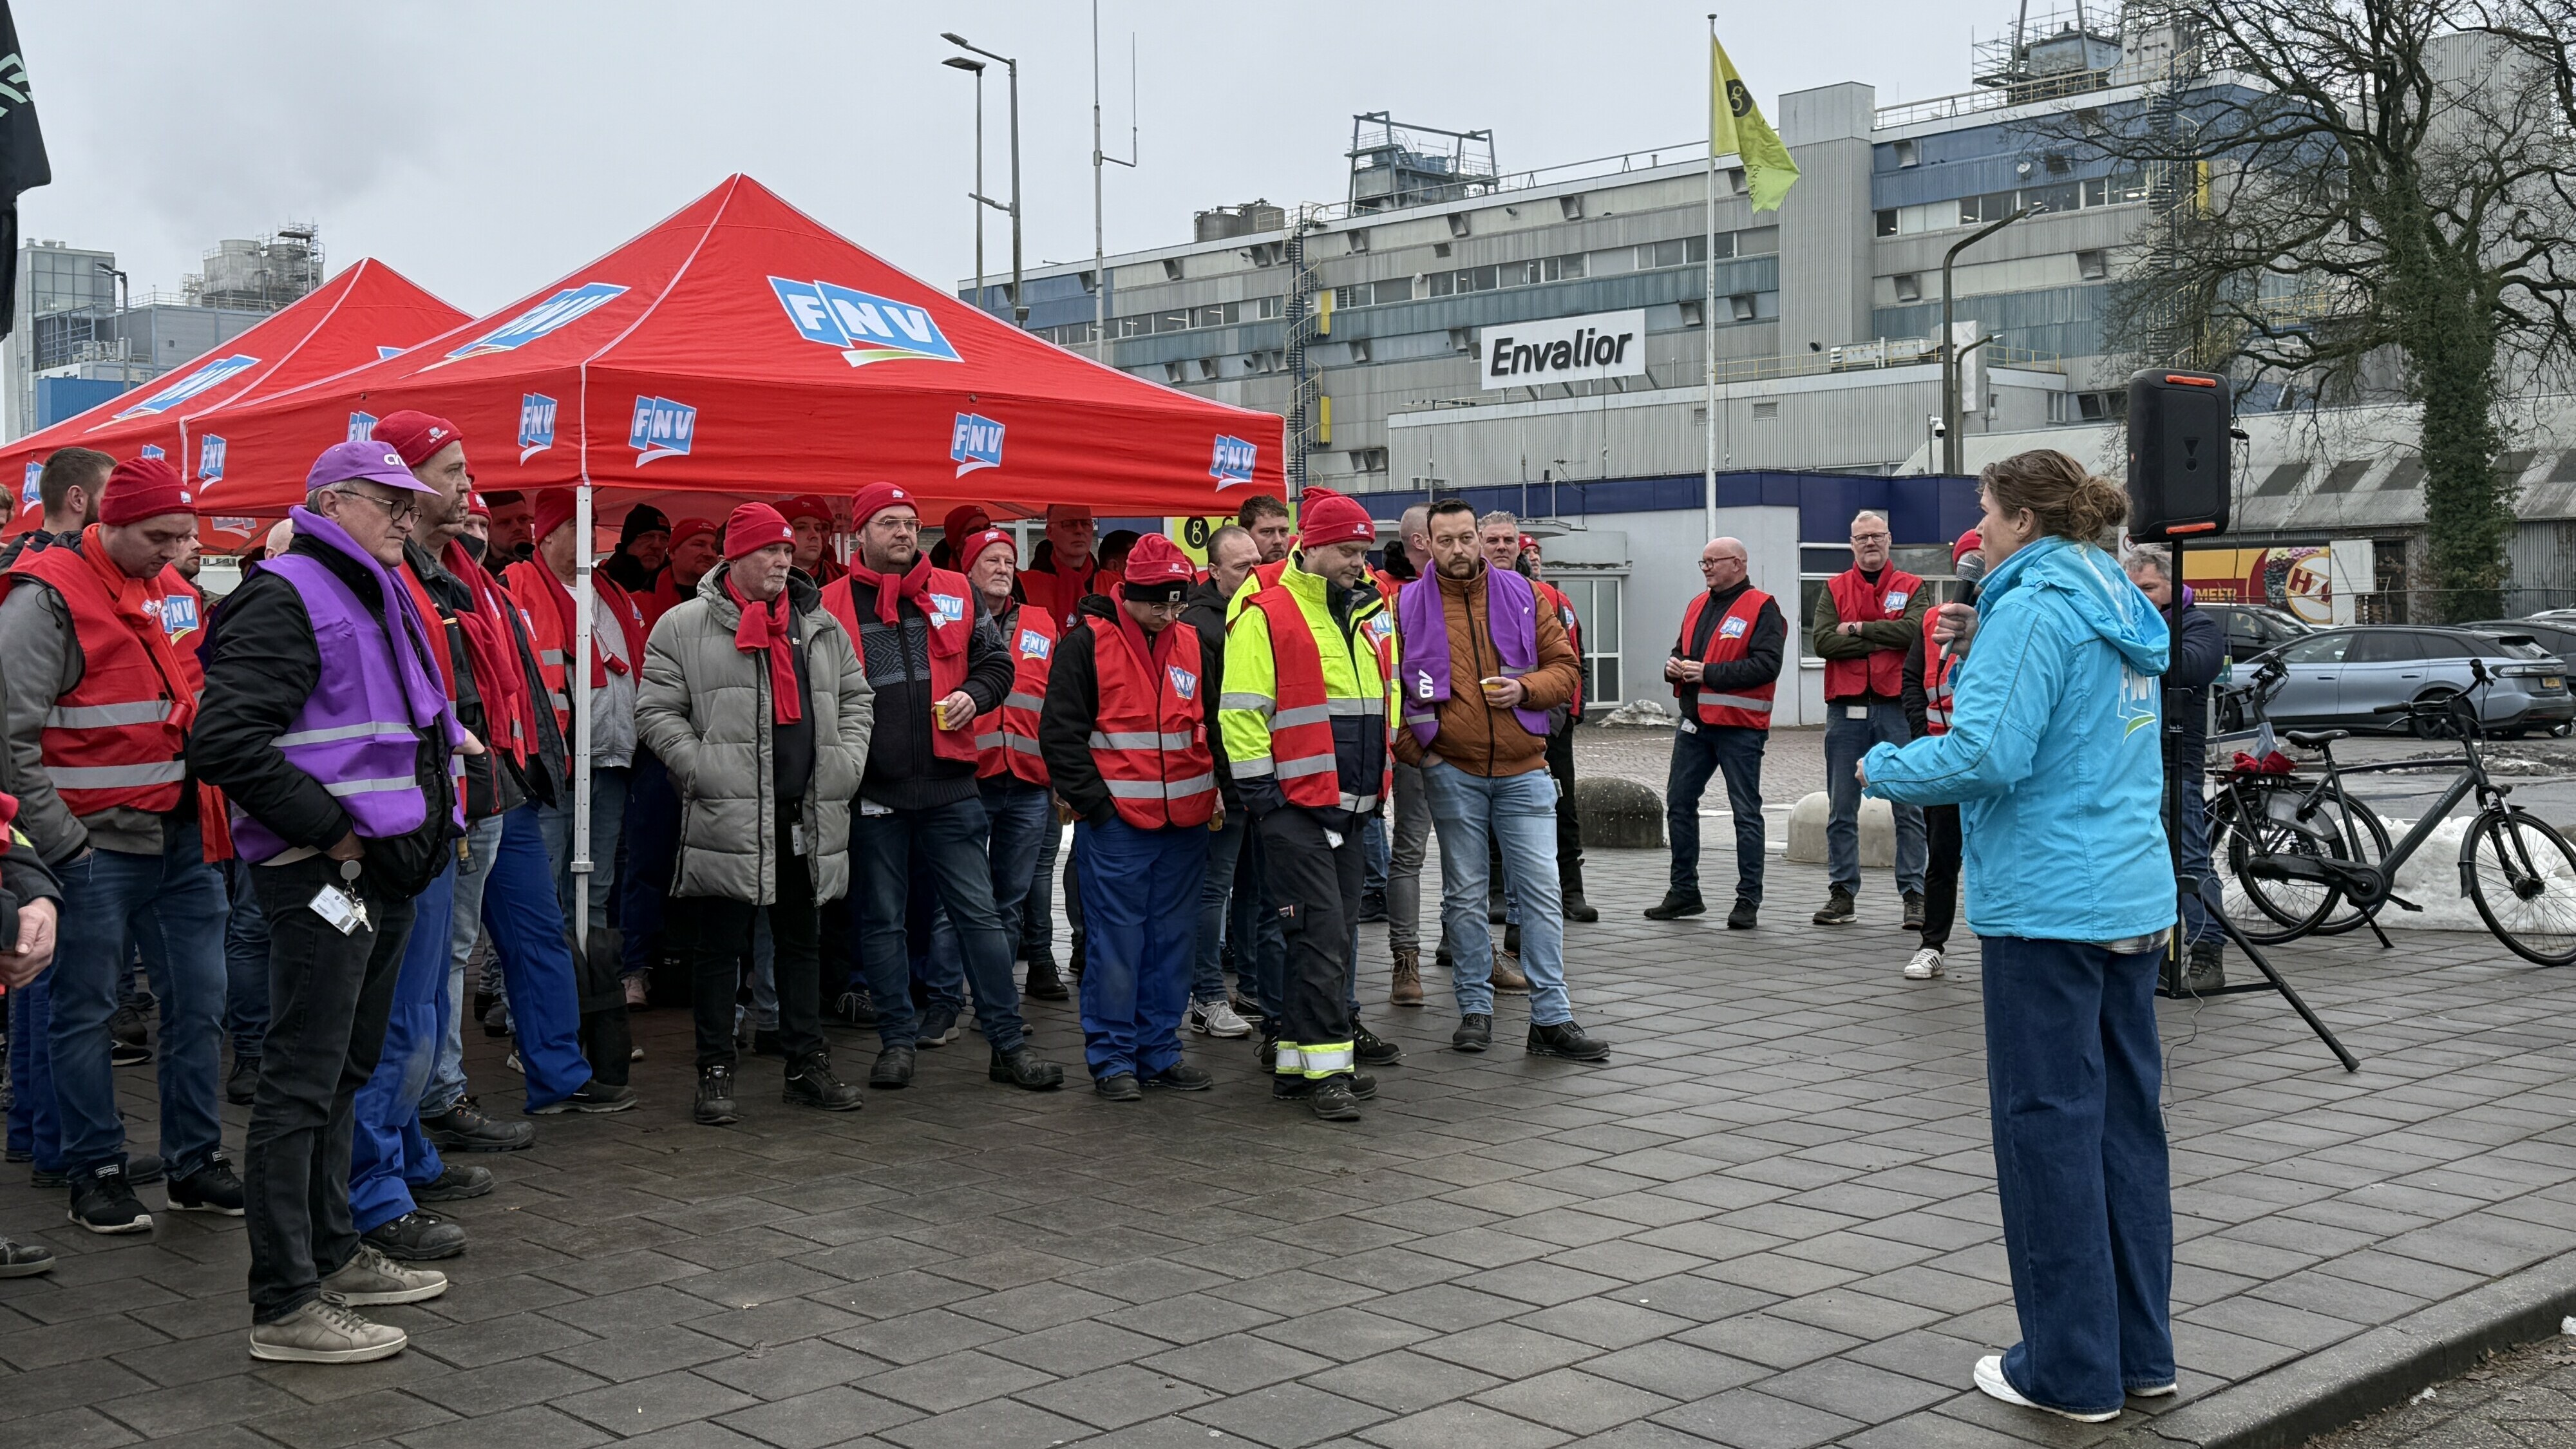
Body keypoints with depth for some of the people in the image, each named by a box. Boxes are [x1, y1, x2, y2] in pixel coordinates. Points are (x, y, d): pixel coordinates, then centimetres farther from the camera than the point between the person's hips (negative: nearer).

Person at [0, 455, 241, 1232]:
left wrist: (208, 806, 16)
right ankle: (96, 1173, 15)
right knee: (85, 1013, 4)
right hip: (97, 848, -7)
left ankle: (197, 1163, 19)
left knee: (199, 1003, 9)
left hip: (182, 841, 7)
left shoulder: (174, 589, 12)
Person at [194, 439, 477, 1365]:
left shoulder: (378, 598, 20)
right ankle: (285, 1306, -1)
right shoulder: (287, 596, -12)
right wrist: (330, 827, -20)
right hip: (321, 874, -10)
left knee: (344, 1072, 19)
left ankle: (334, 1255, 31)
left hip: (382, 871, 10)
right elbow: (227, 740, -22)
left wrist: (446, 736, 14)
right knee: (302, 1083, -6)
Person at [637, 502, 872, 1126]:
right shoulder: (683, 627, -2)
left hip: (809, 818, 5)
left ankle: (807, 1067, 22)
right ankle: (715, 1074, 12)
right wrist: (704, 771, -13)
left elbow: (856, 698, 20)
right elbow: (657, 713, -3)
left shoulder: (821, 627, 13)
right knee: (719, 950, 2)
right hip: (726, 818, -4)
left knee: (802, 944, 13)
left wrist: (846, 763, 6)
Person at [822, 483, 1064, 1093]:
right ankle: (897, 1041, 19)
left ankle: (1009, 1043, 9)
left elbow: (996, 662, 14)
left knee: (978, 913, 3)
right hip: (872, 788, -1)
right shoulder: (833, 604, 2)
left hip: (949, 784, 1)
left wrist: (973, 695, -6)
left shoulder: (954, 593, 9)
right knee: (882, 920, 8)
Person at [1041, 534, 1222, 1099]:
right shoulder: (1086, 644, -5)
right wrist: (1093, 801, -10)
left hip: (1185, 820, 5)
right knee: (1117, 939, -3)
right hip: (1115, 820, -5)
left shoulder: (1196, 645, 11)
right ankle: (1111, 1057, 7)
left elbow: (1215, 723, 21)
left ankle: (1160, 1048, 20)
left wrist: (1218, 789, 9)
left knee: (1174, 936, 10)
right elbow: (1060, 731, -6)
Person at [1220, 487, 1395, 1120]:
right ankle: (1327, 1064, -5)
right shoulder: (1266, 612, -9)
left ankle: (1293, 1060, 17)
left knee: (1335, 935, 10)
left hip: (1348, 805, 8)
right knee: (1321, 932, -10)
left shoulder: (1368, 609, 14)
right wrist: (1258, 790, -13)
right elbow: (1242, 711, -11)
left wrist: (1377, 780, 19)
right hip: (1295, 803, -8)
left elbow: (1383, 696, 25)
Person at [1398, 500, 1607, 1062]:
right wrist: (1413, 749, -6)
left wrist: (1526, 688, -13)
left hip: (1523, 770, 1)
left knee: (1542, 891, -2)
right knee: (1465, 895, 7)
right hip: (1452, 773, -1)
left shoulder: (1522, 595, 4)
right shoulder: (1409, 606, 0)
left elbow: (1566, 668, 6)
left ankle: (1552, 1019, 3)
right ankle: (1475, 1009, 18)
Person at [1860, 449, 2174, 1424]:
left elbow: (1990, 754, -22)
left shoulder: (2033, 609, -13)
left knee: (2049, 1125, -1)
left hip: (2048, 905, -9)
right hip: (2133, 897, 9)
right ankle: (2142, 1351, 22)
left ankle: (2073, 1370, 6)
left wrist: (1886, 769, -5)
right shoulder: (2122, 613, 15)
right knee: (2127, 1117, 13)